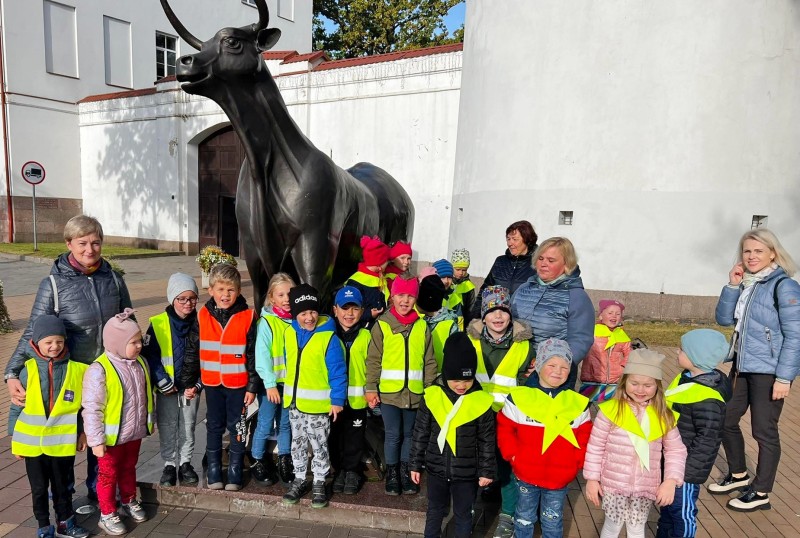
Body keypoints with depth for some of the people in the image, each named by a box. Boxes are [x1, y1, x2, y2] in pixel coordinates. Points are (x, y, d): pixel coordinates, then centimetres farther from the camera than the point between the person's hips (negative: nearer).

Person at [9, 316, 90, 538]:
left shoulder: (76, 370, -8)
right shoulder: (28, 370, -9)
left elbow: (85, 405, 1)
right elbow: (17, 406, -1)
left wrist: (83, 431, 3)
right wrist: (14, 437, 1)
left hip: (62, 441, 0)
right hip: (33, 442, 0)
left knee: (62, 486, 17)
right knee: (39, 488, 15)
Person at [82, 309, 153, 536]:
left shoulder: (140, 363, -2)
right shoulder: (98, 370, -24)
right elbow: (91, 409, -20)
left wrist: (148, 422, 16)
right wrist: (96, 440, -18)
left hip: (134, 433, 6)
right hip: (111, 438, -6)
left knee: (129, 469, 24)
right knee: (108, 475, 12)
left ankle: (129, 502, 42)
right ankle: (107, 515, 28)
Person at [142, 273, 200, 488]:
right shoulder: (157, 324, -10)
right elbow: (150, 356, -9)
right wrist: (163, 382, -13)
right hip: (166, 389, -1)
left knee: (188, 427, 14)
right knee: (167, 428, 11)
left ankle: (185, 463, 29)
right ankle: (169, 464, 27)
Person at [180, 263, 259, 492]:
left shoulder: (247, 317, -11)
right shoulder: (202, 317, -4)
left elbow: (254, 355, -7)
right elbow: (192, 352, 4)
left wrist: (252, 386, -7)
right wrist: (189, 382, 5)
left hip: (238, 384, -2)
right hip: (212, 383, 3)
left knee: (236, 428, 9)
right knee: (214, 428, 15)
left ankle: (235, 474, 23)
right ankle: (213, 473, 29)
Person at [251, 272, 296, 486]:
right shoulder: (266, 322, -12)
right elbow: (261, 356, -14)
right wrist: (270, 384, -15)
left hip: (291, 383, 4)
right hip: (270, 383, -4)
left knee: (286, 423, 15)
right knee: (265, 425, 6)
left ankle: (284, 461, 30)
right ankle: (258, 463, 24)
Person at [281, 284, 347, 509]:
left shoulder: (329, 337, -18)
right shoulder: (289, 333, 0)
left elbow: (338, 372, -14)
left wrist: (337, 400, -15)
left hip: (318, 404, -5)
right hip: (294, 401, 5)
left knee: (319, 445, 10)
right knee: (298, 443, 19)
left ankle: (319, 483, 27)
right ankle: (300, 479, 35)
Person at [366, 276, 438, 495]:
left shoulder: (422, 327, 3)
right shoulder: (382, 325, -4)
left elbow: (429, 361, 6)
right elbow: (373, 360, -4)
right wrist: (371, 388, -8)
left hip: (415, 393, 2)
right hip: (389, 392, -2)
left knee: (409, 434, 15)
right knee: (392, 435, 6)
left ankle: (405, 471, 32)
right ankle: (392, 473, 25)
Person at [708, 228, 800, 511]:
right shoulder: (747, 284, 7)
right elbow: (724, 319, 5)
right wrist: (732, 286, -6)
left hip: (769, 371, -7)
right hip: (742, 366, 8)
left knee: (764, 431, 5)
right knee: (726, 420, 15)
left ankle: (760, 493, 21)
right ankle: (738, 475, 35)